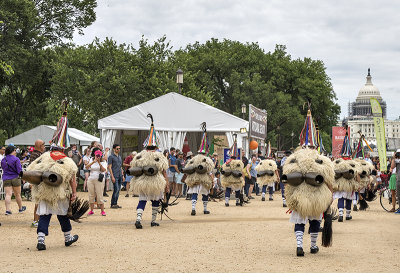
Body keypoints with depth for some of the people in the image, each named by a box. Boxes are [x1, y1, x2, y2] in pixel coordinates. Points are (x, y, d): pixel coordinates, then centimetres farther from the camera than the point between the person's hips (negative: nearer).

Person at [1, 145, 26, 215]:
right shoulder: (16, 159, -12)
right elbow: (19, 170, -14)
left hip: (6, 179, 3)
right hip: (15, 178, -3)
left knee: (8, 195, -3)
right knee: (17, 194, 13)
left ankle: (8, 210, -17)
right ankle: (20, 208, 30)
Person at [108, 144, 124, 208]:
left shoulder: (119, 157, 18)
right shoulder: (111, 156, -4)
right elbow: (109, 167, -8)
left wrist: (122, 175, 16)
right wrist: (112, 176, -15)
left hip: (120, 176, 7)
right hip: (115, 176, -7)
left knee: (118, 190, 6)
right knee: (116, 189, -12)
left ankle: (115, 203, 11)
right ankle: (113, 204, -5)